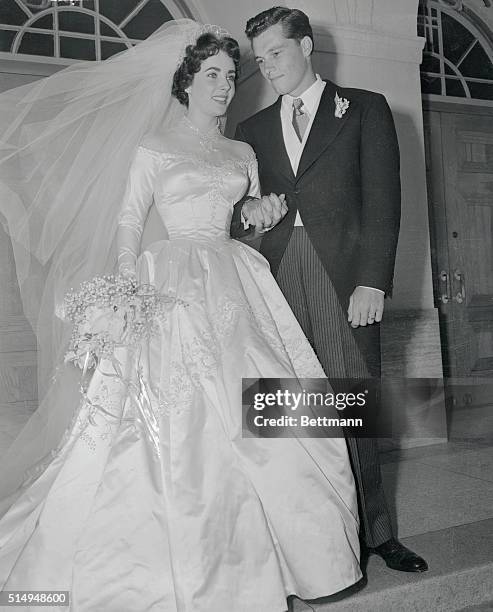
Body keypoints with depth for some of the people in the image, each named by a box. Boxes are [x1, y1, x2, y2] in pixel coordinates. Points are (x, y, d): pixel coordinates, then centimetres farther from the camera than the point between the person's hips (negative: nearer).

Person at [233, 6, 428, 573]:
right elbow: (239, 216, 19)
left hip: (345, 276, -2)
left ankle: (371, 530, 14)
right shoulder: (252, 130, 21)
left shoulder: (364, 109, 11)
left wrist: (373, 280, -9)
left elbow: (382, 200, 1)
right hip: (277, 277, 3)